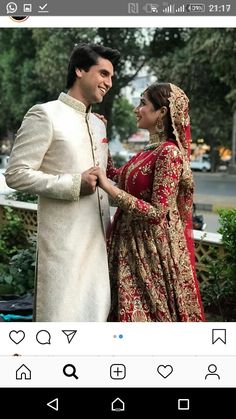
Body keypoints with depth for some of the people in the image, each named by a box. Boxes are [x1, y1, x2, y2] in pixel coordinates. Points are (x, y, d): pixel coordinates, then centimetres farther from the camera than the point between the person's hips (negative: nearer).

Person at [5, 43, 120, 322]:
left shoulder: (98, 125, 18)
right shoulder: (45, 115, -6)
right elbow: (16, 174, -12)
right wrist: (73, 185, -17)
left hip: (99, 238, 7)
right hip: (64, 241, -7)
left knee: (95, 312, 9)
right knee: (62, 312, -4)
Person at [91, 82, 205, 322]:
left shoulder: (169, 152, -17)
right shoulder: (150, 150, 9)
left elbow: (157, 213, -23)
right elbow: (119, 177, 19)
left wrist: (108, 188, -24)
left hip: (153, 248, -8)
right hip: (133, 244, 8)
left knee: (148, 312, 2)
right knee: (130, 310, 15)